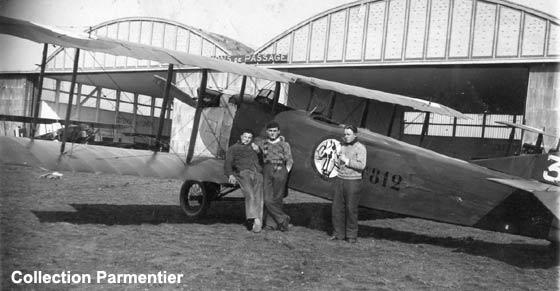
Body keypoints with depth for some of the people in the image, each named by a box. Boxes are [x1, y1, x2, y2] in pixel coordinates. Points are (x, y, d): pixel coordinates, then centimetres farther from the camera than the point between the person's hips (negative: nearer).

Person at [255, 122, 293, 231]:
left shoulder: (284, 145, 11)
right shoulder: (262, 143, 16)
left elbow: (289, 161, 8)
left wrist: (286, 172, -2)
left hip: (280, 171, -2)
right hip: (267, 171, 2)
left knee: (277, 199, -6)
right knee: (267, 199, -9)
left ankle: (272, 223, 2)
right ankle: (282, 218, 0)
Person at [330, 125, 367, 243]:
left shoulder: (360, 148, -9)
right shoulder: (343, 147, 11)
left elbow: (361, 165, -20)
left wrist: (347, 161, -21)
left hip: (353, 181, -6)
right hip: (340, 180, 6)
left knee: (351, 209, -1)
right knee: (337, 207, 4)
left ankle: (351, 235, 11)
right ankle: (338, 233, 13)